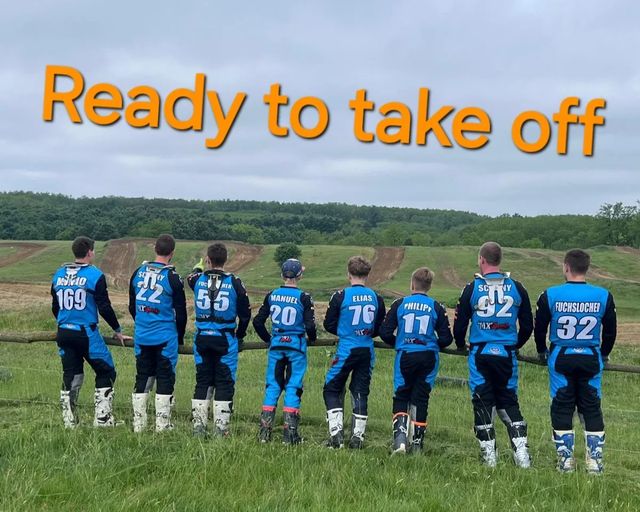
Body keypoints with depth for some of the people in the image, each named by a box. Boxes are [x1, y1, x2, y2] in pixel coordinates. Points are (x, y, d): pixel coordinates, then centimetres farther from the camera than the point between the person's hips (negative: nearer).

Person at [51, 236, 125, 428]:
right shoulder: (94, 275, -9)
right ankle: (102, 420, 1)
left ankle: (69, 423, 14)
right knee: (106, 372, 7)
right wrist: (117, 330, 5)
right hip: (87, 333, -6)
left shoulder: (59, 275, 8)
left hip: (64, 332, 6)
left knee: (70, 376, 13)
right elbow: (104, 307, -8)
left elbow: (55, 307, 16)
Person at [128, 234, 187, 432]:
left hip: (142, 336, 5)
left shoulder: (138, 272, 3)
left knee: (142, 377, 12)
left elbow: (132, 306, 12)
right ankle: (162, 424, 7)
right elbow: (181, 312, -5)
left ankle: (138, 423, 15)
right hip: (165, 336, -4)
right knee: (165, 378, 5)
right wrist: (180, 337, 10)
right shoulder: (172, 277, -11)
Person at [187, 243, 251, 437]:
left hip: (202, 337, 2)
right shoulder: (234, 282, -7)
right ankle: (220, 429, 4)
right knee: (224, 383, 4)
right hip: (225, 339, -2)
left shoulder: (198, 280, -2)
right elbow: (245, 313, 1)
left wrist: (199, 266, 49)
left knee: (202, 381, 12)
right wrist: (240, 336, 17)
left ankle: (198, 427, 13)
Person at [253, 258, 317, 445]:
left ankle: (265, 432, 8)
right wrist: (312, 339, 8)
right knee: (293, 387, 3)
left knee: (273, 385, 10)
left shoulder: (272, 295, 1)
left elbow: (258, 321, 3)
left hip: (276, 344, 3)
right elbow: (310, 325, -13)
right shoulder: (303, 298, -9)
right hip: (296, 345, -3)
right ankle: (290, 434, 3)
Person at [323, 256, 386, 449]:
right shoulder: (376, 298, 3)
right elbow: (380, 328, 9)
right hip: (367, 351, 4)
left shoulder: (341, 296, -8)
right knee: (361, 391, 11)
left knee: (332, 389, 9)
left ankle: (336, 432, -2)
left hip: (346, 350, -4)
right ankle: (357, 436, 10)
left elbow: (329, 325, -1)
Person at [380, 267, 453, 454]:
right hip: (428, 356, 1)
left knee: (401, 398, 11)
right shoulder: (436, 307, 0)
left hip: (405, 356, -1)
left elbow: (385, 333, -1)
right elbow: (446, 338, 0)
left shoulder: (400, 304, -1)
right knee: (420, 399, 10)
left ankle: (400, 438, -7)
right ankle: (416, 444, 14)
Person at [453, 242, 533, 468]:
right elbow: (527, 326, 8)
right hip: (507, 354, 2)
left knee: (482, 402, 6)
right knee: (509, 402, 12)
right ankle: (521, 452, 3)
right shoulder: (516, 288, 3)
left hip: (480, 353, -2)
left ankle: (489, 455, 9)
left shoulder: (472, 288, -4)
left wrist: (460, 345, 21)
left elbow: (460, 323, 1)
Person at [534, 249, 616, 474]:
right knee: (592, 409, 10)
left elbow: (539, 328, 2)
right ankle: (595, 461, 9)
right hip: (591, 358, 1)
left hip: (561, 357, -1)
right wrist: (603, 354, 24)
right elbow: (610, 331, 6)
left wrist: (542, 351, 21)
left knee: (562, 408, 9)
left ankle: (565, 460, 10)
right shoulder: (603, 296, -4)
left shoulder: (551, 295, -8)